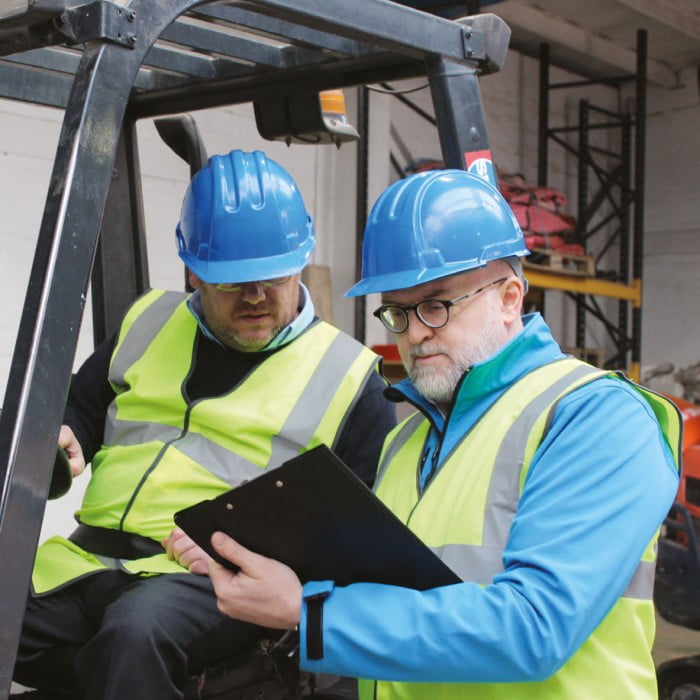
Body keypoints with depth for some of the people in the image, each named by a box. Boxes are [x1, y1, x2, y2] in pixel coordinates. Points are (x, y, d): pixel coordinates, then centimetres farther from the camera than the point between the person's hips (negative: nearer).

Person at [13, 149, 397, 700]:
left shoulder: (350, 374, 7)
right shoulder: (149, 323, 19)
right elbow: (80, 410, 31)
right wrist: (60, 438, 7)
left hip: (216, 584, -4)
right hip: (85, 563, 4)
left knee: (135, 631, -35)